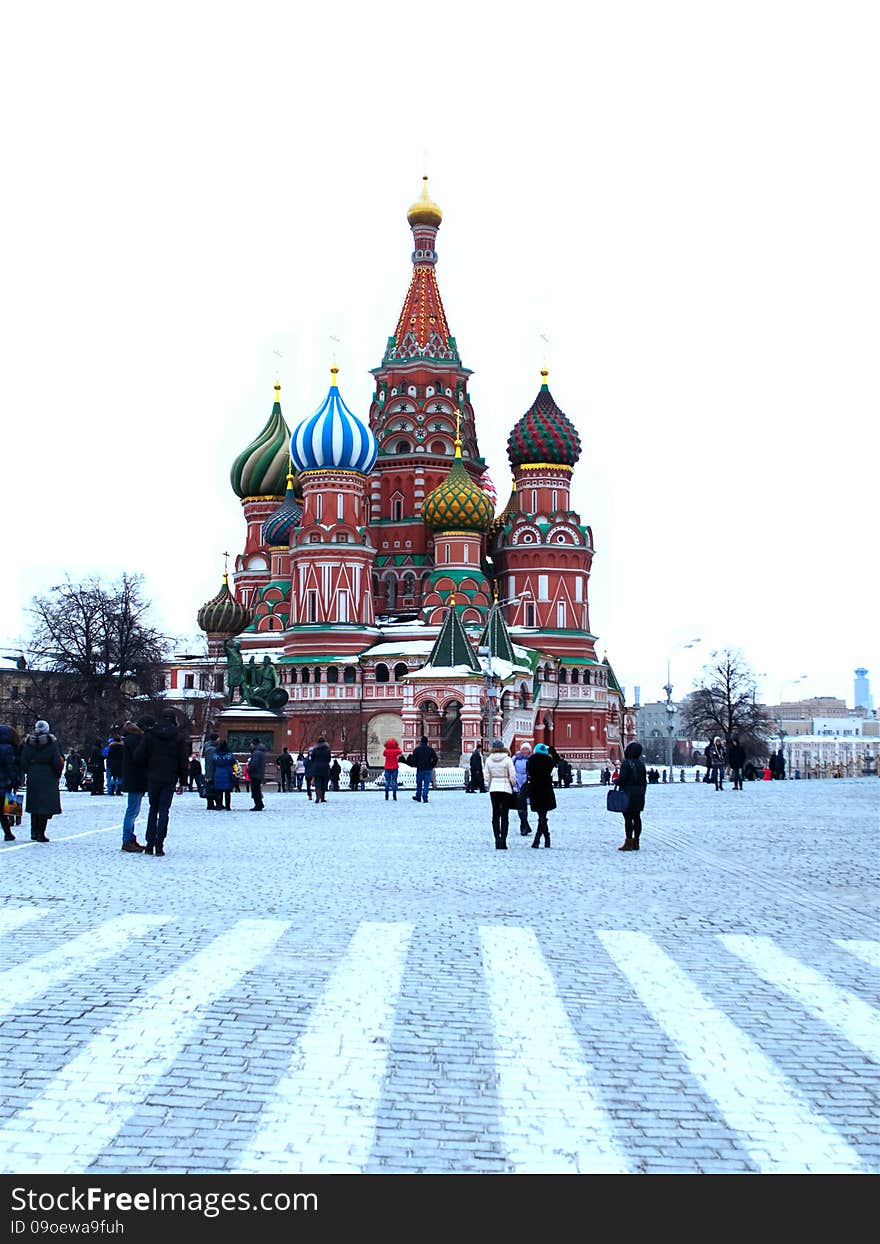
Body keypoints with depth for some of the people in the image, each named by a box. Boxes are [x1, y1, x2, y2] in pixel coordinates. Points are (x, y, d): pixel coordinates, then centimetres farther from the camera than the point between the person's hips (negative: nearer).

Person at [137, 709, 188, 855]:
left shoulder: (150, 734, -1)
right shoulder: (179, 736, -1)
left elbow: (138, 755, -6)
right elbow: (183, 761, -1)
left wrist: (148, 767, 13)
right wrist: (182, 781, 5)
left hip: (153, 777, 1)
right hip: (170, 779, -1)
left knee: (153, 809, 13)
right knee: (164, 810, 1)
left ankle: (150, 845, 10)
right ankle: (159, 846, -6)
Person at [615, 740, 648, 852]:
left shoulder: (626, 763, -14)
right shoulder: (641, 763, 10)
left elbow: (622, 778, -19)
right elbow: (644, 780, 15)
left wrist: (616, 781, 2)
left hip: (628, 794, -8)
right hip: (639, 795, 8)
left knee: (628, 818, -5)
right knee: (636, 817, 10)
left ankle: (629, 843, -6)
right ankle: (636, 841, 14)